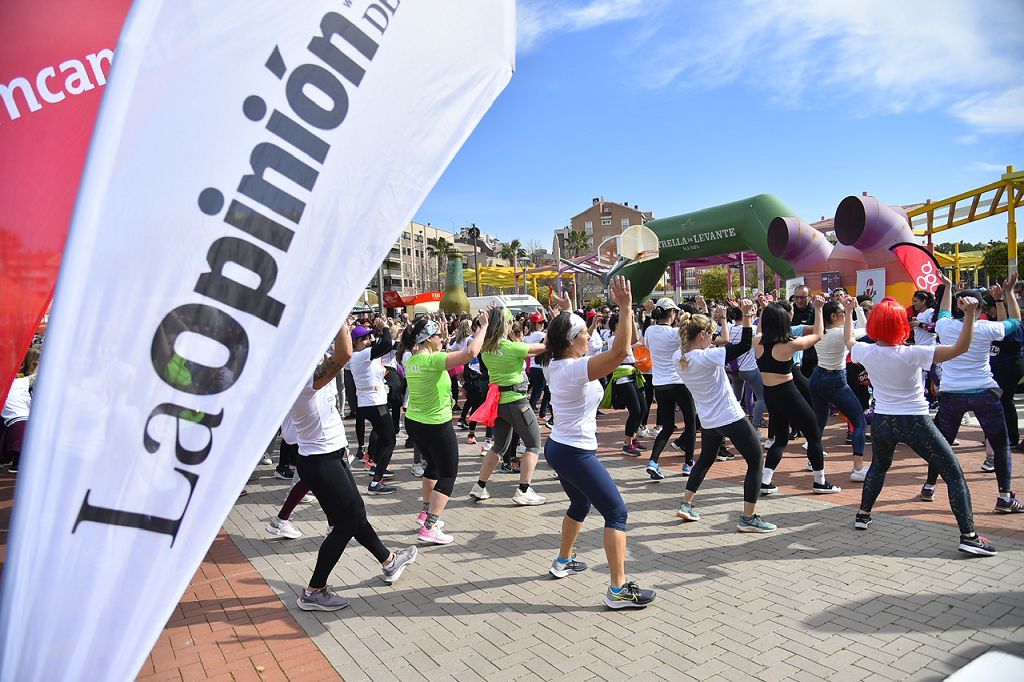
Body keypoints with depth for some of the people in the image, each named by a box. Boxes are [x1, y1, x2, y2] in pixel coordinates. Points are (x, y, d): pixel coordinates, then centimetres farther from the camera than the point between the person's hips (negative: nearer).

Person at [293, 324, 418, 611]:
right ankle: (313, 592, 16)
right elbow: (344, 354, -39)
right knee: (346, 524, 3)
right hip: (321, 463, -10)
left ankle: (389, 561, 41)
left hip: (329, 457, 10)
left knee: (356, 514, 23)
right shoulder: (307, 377, -26)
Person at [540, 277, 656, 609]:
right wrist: (625, 308, -33)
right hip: (577, 454, -10)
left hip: (557, 447, 10)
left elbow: (564, 336, 27)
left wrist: (567, 312, 27)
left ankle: (563, 561, 44)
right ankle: (619, 590, -3)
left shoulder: (555, 364, 2)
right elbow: (620, 351, -35)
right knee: (616, 513, -3)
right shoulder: (577, 368, -23)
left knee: (580, 504, 29)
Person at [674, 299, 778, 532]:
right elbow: (745, 345, -23)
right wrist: (747, 315, -22)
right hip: (731, 417, -7)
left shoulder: (679, 358, -4)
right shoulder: (708, 357, -23)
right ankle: (748, 518, 5)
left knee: (706, 459, 29)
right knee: (756, 461, 5)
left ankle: (686, 504, 28)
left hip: (708, 421, 8)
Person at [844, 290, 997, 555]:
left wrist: (848, 311, 27)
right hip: (915, 423, -5)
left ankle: (863, 515, 35)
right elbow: (961, 347, -23)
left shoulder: (866, 352, -8)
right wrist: (970, 313, -31)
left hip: (882, 422, 5)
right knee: (954, 473, 6)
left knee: (878, 466, 30)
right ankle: (968, 536, 2)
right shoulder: (911, 354, -21)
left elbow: (849, 341, 17)